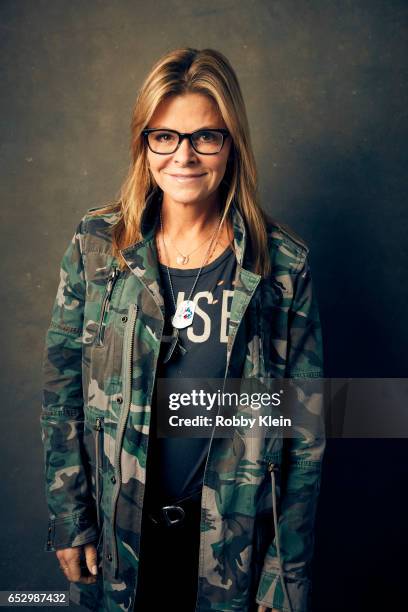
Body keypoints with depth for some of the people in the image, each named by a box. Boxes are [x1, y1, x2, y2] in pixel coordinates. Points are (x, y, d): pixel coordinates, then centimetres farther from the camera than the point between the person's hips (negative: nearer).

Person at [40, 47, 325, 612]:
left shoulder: (282, 263, -12)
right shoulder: (97, 245, -9)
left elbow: (305, 428, -7)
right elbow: (62, 394, -2)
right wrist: (69, 520, 0)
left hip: (233, 536, -1)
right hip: (119, 525, 1)